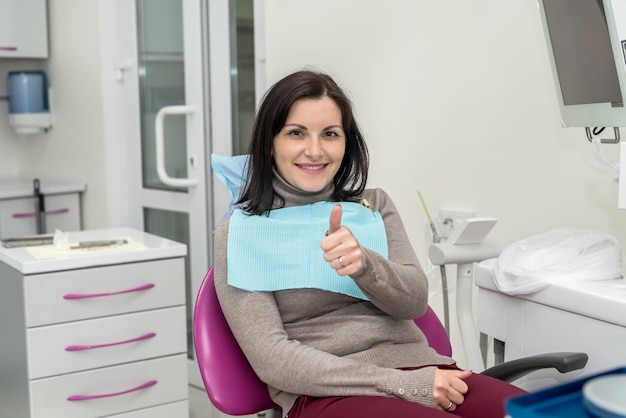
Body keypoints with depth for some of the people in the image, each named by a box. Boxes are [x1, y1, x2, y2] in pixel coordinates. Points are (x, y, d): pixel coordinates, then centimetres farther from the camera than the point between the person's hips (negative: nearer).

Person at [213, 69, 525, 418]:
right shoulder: (240, 232, 2)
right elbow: (273, 360, -6)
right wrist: (407, 385, -13)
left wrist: (363, 262, -19)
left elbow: (414, 301, 4)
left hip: (418, 366, 5)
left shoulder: (375, 206, 16)